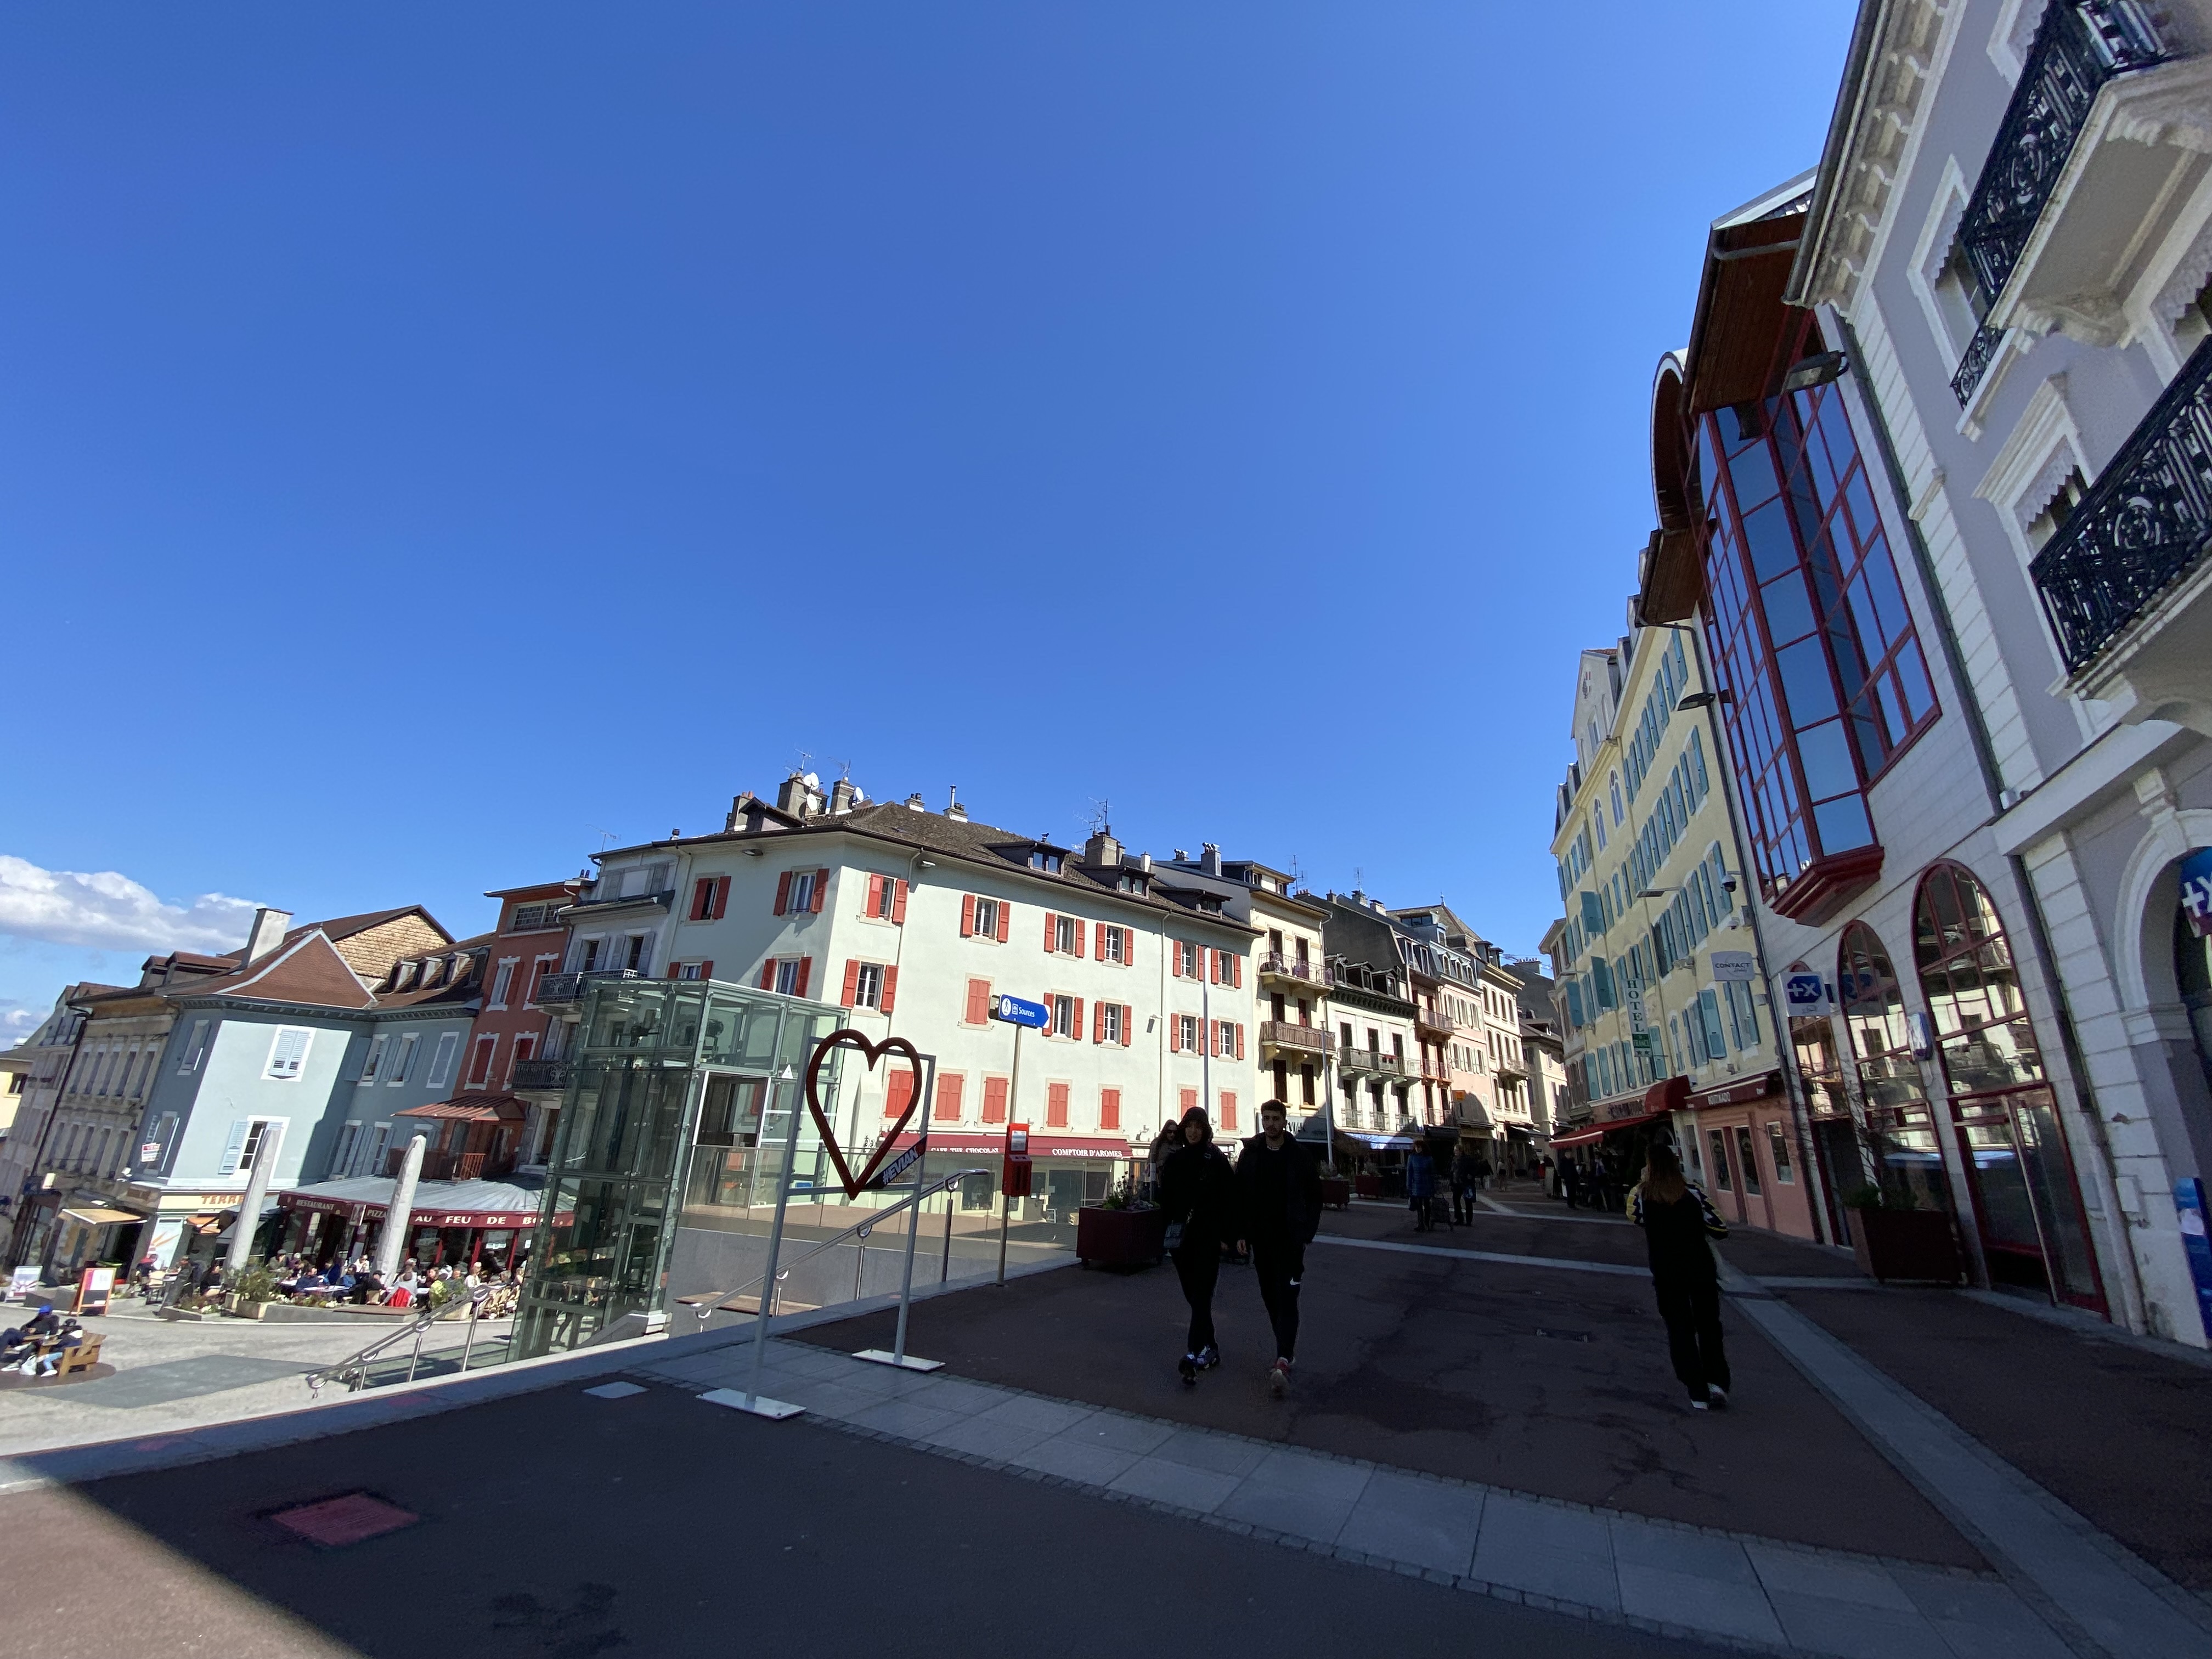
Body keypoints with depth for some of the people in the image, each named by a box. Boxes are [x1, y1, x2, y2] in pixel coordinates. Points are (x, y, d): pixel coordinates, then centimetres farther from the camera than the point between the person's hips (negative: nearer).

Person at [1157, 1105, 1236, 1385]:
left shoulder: (1216, 1160, -4)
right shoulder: (1174, 1159, 6)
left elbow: (1229, 1199, -4)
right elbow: (1165, 1196, 9)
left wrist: (1225, 1234, -8)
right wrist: (1169, 1227, 1)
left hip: (1208, 1236, -4)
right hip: (1180, 1235, 4)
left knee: (1201, 1295, -9)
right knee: (1193, 1294, 11)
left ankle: (1195, 1353, -14)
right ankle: (1209, 1348, 25)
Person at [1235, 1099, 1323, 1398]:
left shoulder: (1301, 1157, -3)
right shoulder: (1249, 1155, 2)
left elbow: (1315, 1197, 2)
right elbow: (1240, 1196, 3)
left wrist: (1307, 1233, -5)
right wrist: (1243, 1233, -2)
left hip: (1290, 1239, -3)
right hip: (1261, 1239, 3)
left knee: (1286, 1297, -10)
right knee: (1270, 1296, 12)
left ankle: (1283, 1361, -15)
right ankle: (1288, 1348, 30)